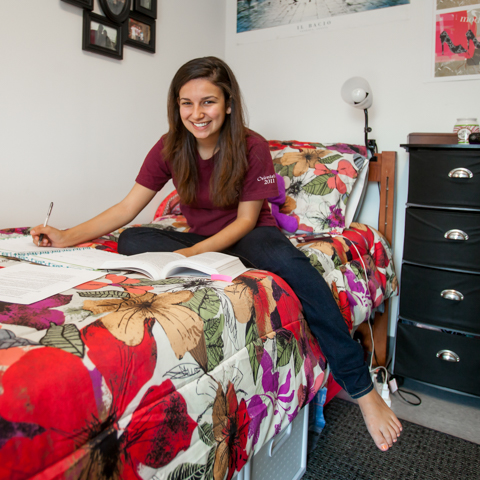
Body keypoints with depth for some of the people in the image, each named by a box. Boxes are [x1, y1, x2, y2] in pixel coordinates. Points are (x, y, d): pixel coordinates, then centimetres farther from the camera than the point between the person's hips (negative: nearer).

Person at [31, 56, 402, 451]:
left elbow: (246, 220, -13)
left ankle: (362, 388, -32)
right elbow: (127, 209, -5)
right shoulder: (170, 148, -5)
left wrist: (196, 252, -29)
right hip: (202, 241, 4)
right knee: (132, 241, -20)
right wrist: (68, 237, -18)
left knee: (285, 258, -38)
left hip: (249, 237, -3)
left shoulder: (252, 148, -14)